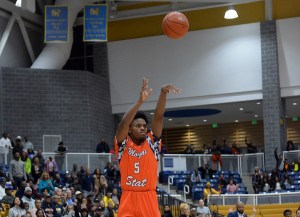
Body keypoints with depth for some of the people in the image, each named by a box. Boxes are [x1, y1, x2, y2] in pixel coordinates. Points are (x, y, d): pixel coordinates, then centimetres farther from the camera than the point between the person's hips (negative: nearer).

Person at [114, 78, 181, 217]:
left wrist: (163, 93, -20)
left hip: (149, 199, 2)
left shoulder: (152, 142, 6)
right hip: (129, 199, -2)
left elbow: (158, 116, -6)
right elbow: (124, 122, -18)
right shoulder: (123, 144, 1)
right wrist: (140, 101, -30)